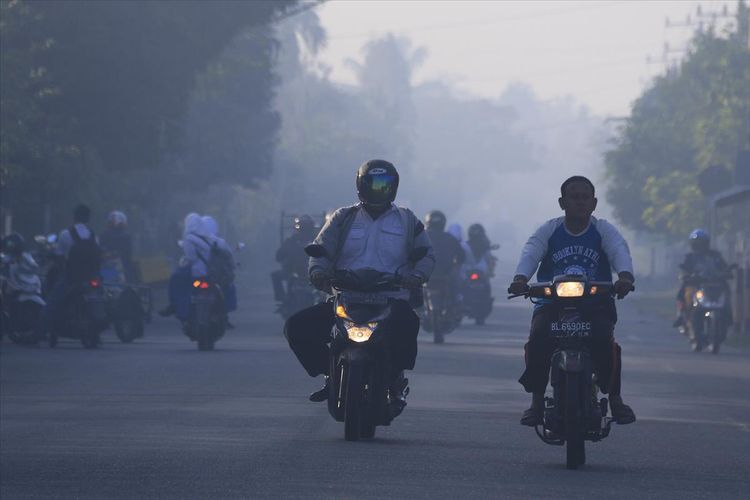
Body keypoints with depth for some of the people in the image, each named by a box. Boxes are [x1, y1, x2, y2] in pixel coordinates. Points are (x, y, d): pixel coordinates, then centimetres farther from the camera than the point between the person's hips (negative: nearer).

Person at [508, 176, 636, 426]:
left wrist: (625, 276, -39)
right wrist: (520, 278, -34)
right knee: (538, 338, -29)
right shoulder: (549, 231, 7)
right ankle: (537, 399, -14)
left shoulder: (604, 231, 5)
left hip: (596, 304, -1)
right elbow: (530, 253, -11)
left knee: (604, 340, -31)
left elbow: (620, 250, -14)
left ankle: (614, 397, -13)